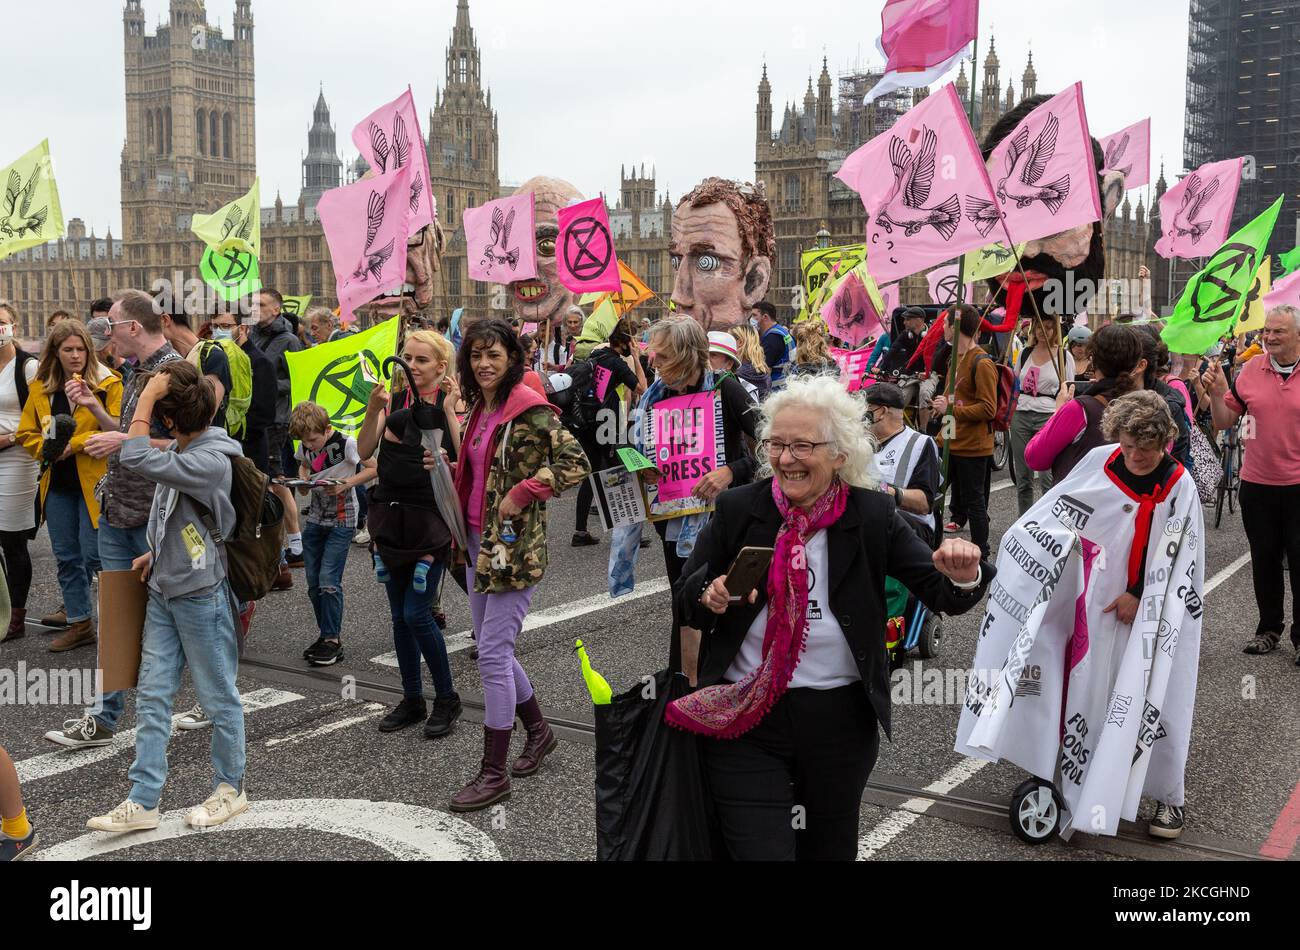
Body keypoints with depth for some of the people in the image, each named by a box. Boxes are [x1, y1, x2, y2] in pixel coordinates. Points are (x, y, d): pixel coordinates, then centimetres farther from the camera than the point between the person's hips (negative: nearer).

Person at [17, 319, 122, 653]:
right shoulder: (40, 387, 7)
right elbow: (27, 433, 11)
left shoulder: (108, 382, -6)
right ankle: (80, 623, 25)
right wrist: (47, 448, -8)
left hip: (95, 481, -5)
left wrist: (94, 405, -26)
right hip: (57, 484, 5)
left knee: (95, 555, -6)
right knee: (67, 557, 13)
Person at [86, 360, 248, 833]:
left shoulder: (212, 461, -21)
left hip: (201, 594, -8)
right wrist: (159, 552, 10)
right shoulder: (181, 450, 6)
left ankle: (231, 789, 22)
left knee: (219, 697, 6)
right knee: (151, 696, 7)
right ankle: (143, 802, 13)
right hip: (164, 589, 9)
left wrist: (146, 397, -24)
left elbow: (136, 459, -31)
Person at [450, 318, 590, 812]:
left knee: (493, 655, -6)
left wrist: (522, 492, -21)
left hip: (514, 544, -9)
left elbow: (577, 464, -21)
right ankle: (538, 730, 37)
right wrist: (447, 465, 8)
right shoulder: (479, 408, 12)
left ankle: (494, 771, 5)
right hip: (478, 540, 9)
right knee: (492, 649, 16)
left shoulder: (530, 411, -14)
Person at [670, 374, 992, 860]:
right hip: (745, 723, -1)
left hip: (841, 724, 1)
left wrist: (963, 578, -30)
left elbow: (942, 595, -8)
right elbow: (683, 597, 2)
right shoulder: (737, 509, -5)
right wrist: (709, 596, -21)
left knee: (829, 848, 21)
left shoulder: (874, 515, -6)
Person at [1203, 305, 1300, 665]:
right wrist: (1216, 392, -10)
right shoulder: (1250, 371, 0)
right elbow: (1223, 422, 5)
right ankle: (1269, 628, 30)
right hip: (1257, 483, 3)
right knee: (1264, 560, 14)